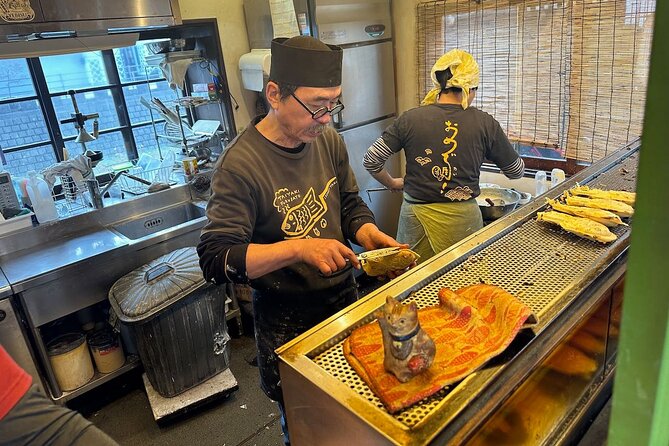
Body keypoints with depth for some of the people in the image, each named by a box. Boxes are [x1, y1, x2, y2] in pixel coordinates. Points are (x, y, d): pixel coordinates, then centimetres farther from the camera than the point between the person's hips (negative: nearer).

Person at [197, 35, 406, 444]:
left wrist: (369, 234, -14)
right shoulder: (241, 164, -24)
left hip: (345, 296, 6)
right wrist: (298, 248, -36)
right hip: (287, 320, -5)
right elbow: (215, 259, -25)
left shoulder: (329, 140, -5)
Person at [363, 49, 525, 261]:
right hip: (463, 219, 0)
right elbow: (516, 170, 8)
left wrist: (392, 183, 13)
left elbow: (370, 160, -4)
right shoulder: (485, 123, -5)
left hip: (418, 218, 0)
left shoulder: (410, 119, -6)